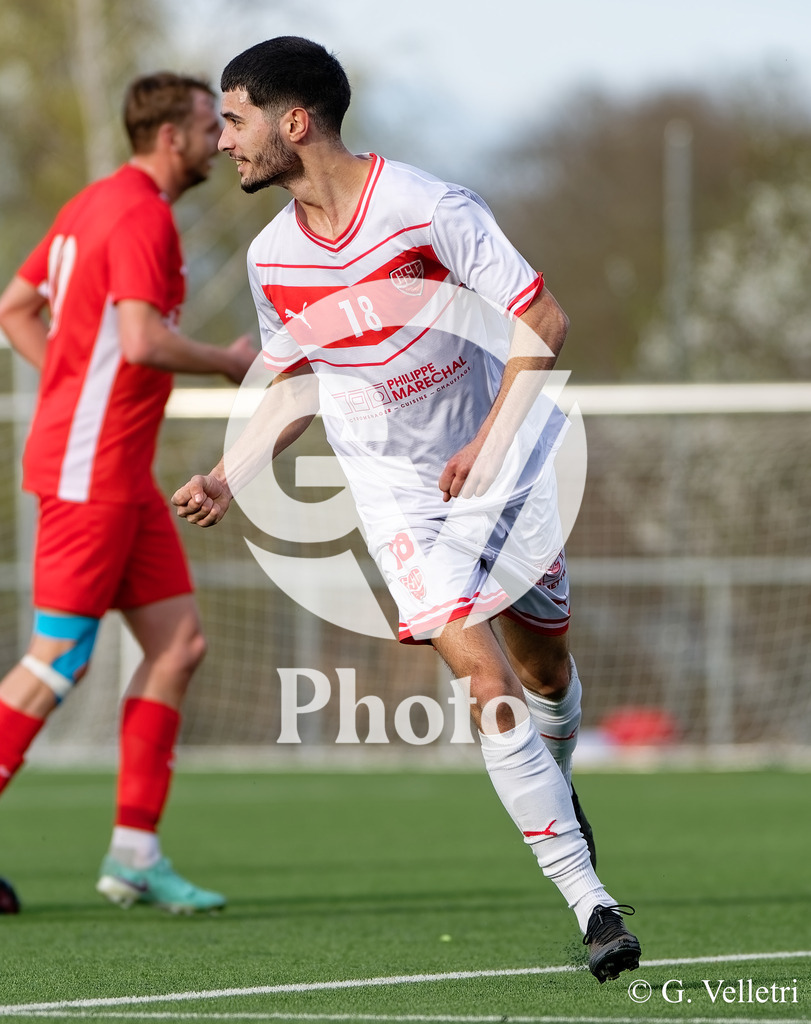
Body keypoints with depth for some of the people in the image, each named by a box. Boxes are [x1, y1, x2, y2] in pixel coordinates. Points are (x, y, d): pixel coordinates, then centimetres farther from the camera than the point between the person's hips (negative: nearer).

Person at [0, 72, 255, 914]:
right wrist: (228, 363, -9)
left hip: (121, 472, 10)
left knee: (179, 643, 6)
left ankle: (134, 853, 6)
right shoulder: (142, 215, -14)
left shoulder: (94, 205, 16)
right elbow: (142, 341, -24)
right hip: (90, 472, -10)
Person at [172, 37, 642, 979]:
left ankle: (554, 798, 45)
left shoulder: (428, 210, -19)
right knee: (485, 679, -15)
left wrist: (487, 448, -19)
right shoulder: (271, 257, -3)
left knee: (545, 667, 10)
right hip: (397, 489, 2)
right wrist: (227, 478, 1)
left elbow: (544, 326, -14)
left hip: (504, 461, -2)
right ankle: (590, 901, -16)